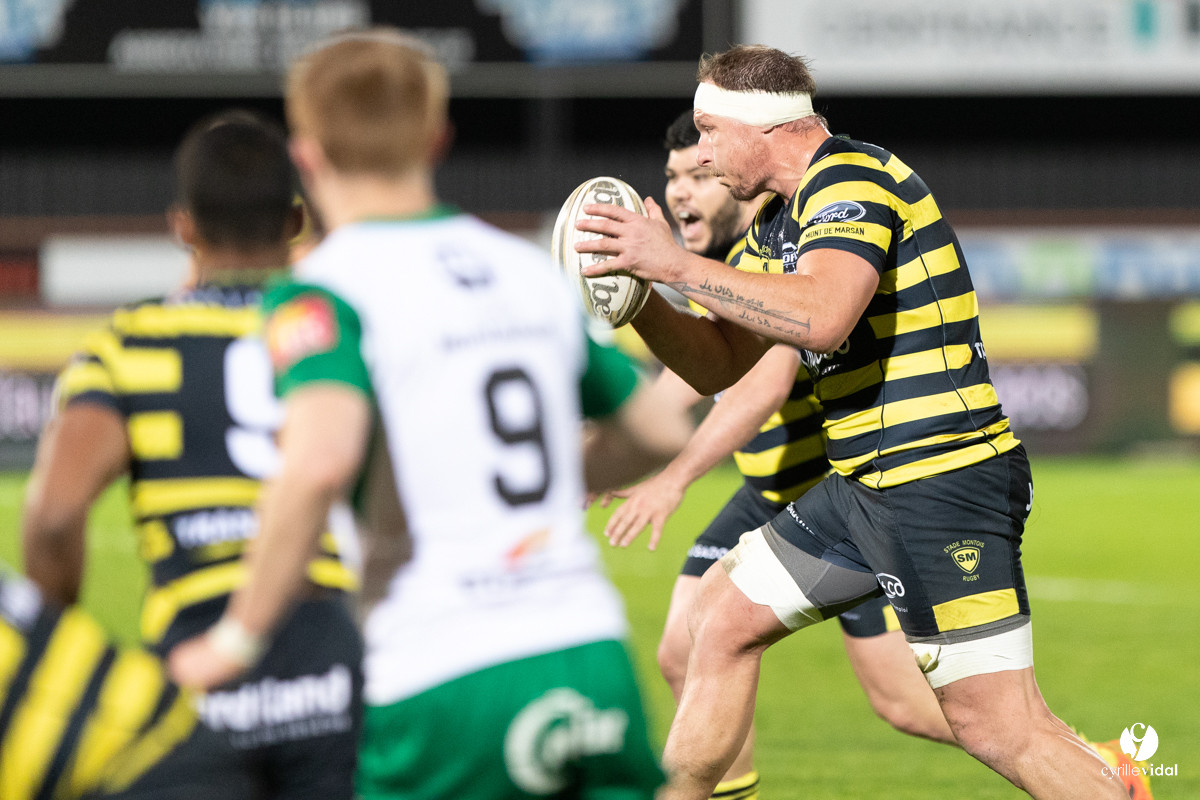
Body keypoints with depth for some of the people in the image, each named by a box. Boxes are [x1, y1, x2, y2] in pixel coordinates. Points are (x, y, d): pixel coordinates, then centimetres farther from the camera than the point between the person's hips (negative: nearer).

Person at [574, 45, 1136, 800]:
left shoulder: (852, 182, -14)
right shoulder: (781, 222, 17)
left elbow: (821, 318, -31)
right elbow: (721, 365, 20)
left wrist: (677, 265, -27)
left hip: (942, 485, -10)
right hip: (866, 485, 10)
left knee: (997, 725, -12)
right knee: (723, 619, 16)